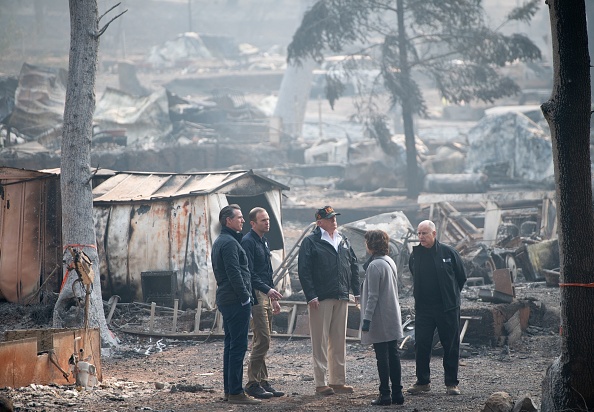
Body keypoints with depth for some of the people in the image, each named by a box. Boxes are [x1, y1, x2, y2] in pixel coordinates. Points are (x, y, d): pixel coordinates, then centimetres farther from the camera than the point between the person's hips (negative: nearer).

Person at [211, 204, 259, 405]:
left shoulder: (219, 242, 18)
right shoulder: (230, 242, -14)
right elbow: (234, 273, -20)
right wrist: (246, 297, -16)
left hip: (225, 300, 11)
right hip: (236, 301, -11)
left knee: (231, 345, 14)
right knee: (238, 346, -9)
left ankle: (229, 389, 18)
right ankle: (235, 392, -9)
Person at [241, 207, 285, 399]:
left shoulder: (263, 242, 19)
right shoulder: (248, 242, -11)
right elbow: (250, 274, -19)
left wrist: (273, 298, 23)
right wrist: (268, 290, -25)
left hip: (265, 296, 10)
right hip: (255, 295, -10)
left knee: (263, 341, 10)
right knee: (262, 340, -12)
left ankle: (262, 382, 14)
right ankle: (253, 383, -7)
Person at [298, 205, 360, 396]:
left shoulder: (343, 241, 16)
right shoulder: (310, 242, -5)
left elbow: (353, 265, 20)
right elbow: (304, 271, -10)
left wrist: (356, 291, 12)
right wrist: (311, 296, -17)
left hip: (341, 297, 6)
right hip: (320, 299, -6)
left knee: (339, 340, 10)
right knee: (321, 341, -4)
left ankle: (338, 381, 16)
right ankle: (321, 383, -1)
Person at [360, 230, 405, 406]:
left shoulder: (374, 266, -17)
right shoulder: (390, 261, 10)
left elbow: (373, 296, -19)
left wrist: (367, 318, -17)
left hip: (379, 319, -8)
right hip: (393, 318, 8)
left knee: (382, 357, -4)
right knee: (393, 354, 10)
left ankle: (385, 394, -1)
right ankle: (397, 393, 13)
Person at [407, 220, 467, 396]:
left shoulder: (448, 252, -6)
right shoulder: (415, 255, 3)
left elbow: (461, 277, 5)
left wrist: (451, 295, 10)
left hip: (447, 308, -2)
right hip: (423, 308, 3)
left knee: (451, 346, 4)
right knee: (421, 345, 1)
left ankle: (451, 383, 12)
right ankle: (423, 382, 12)